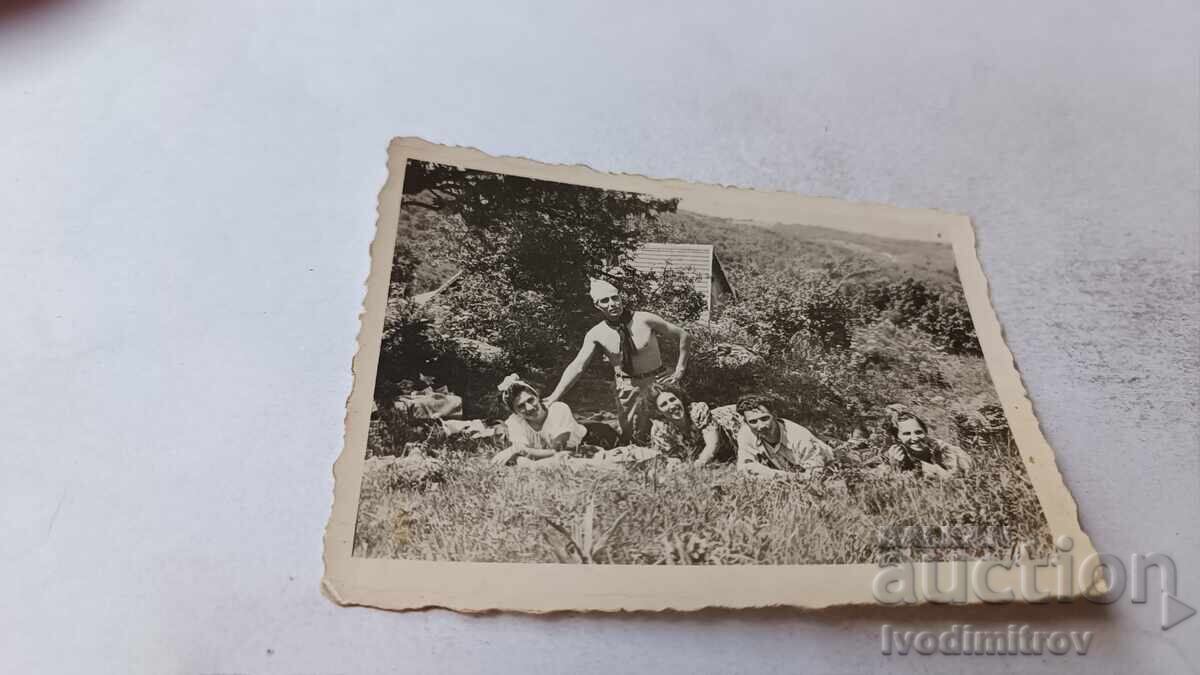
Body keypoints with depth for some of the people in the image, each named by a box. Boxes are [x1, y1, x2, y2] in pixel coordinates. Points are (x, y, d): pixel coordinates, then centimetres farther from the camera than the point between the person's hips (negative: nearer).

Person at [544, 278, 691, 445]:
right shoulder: (596, 334, -10)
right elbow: (577, 366, -16)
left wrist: (679, 370, -10)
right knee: (629, 436, 7)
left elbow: (684, 337, -9)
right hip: (625, 387, 1)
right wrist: (554, 397, -27)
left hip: (655, 382, -1)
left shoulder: (645, 320, -17)